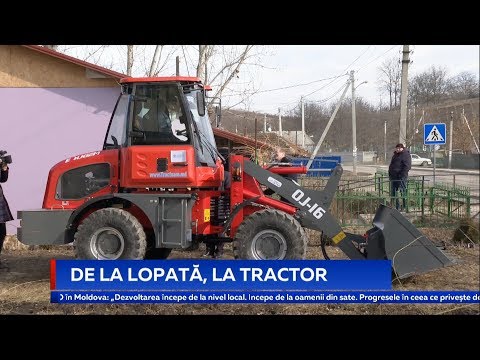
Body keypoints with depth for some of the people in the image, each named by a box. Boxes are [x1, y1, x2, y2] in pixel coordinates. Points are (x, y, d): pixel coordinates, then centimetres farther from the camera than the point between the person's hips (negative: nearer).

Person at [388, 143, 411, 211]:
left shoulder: (406, 155, -6)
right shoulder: (395, 155, 19)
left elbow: (407, 166, -14)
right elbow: (391, 165, 27)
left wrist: (402, 174, -20)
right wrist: (390, 173, 15)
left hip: (401, 177, -9)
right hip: (394, 176, 9)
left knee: (403, 191, -5)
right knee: (393, 192, 9)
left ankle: (405, 207, 1)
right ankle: (397, 207, 17)